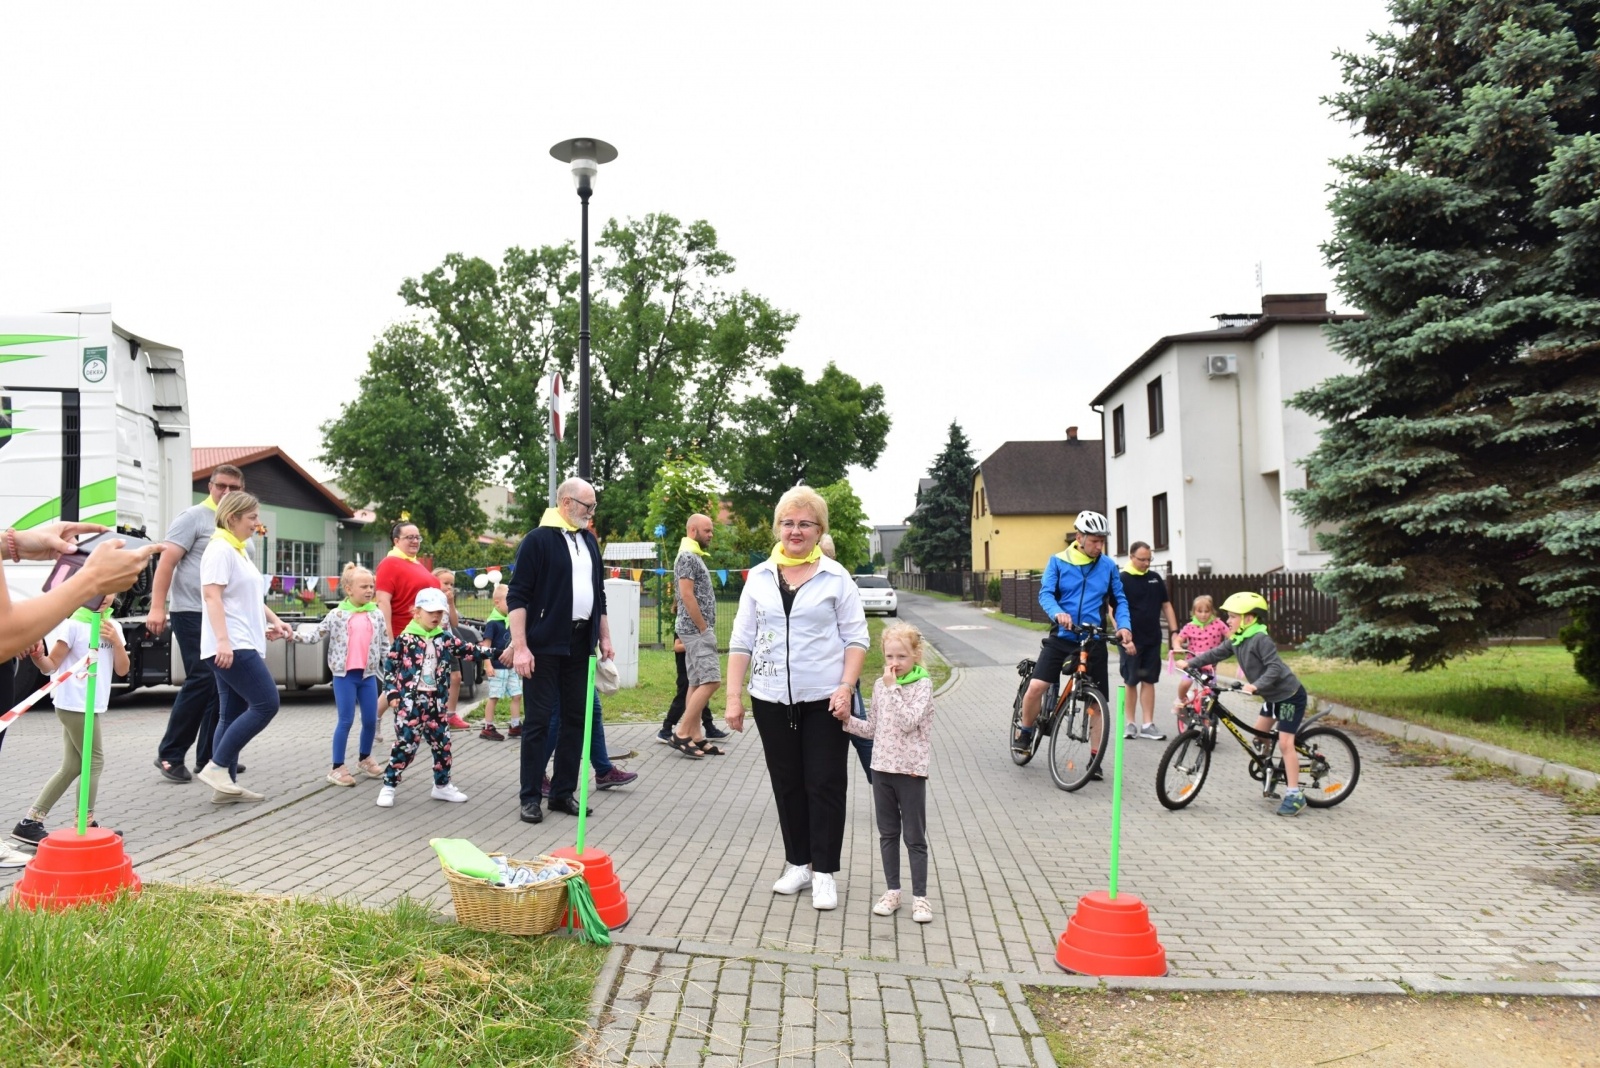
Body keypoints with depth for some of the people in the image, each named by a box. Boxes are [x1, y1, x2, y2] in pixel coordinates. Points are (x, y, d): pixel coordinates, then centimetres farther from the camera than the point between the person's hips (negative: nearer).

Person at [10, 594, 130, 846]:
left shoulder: (113, 627, 10)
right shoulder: (73, 625, -10)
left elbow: (122, 670, 7)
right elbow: (51, 666, -9)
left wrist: (116, 641, -7)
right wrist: (37, 657, -29)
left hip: (95, 707, 7)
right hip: (74, 705, -7)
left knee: (72, 767, 10)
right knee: (95, 762, -3)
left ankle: (30, 823, 15)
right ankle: (86, 825, 6)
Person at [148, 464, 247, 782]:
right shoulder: (193, 517, -4)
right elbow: (167, 561, -12)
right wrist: (157, 607, -19)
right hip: (193, 613, -7)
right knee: (202, 679, -12)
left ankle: (208, 757, 14)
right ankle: (169, 754, 0)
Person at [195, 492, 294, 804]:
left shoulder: (238, 551, 20)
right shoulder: (220, 549, -10)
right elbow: (212, 596, -19)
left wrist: (274, 620, 22)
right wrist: (223, 640, -27)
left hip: (240, 646, 10)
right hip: (231, 647, -10)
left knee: (233, 715, 8)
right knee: (266, 703, -12)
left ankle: (226, 785, 9)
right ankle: (216, 766, -7)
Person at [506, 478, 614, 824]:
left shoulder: (589, 541, 12)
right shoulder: (538, 539, -8)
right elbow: (517, 596, -11)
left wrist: (604, 636, 16)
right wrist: (520, 647, -16)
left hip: (580, 643, 7)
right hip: (544, 644, -6)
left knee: (575, 719, 9)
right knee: (537, 720, 0)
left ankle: (563, 792, 18)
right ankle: (530, 797, 9)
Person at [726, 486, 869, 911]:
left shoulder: (835, 578, -1)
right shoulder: (759, 578, 6)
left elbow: (856, 637, -1)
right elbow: (742, 640, 7)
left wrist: (846, 686, -13)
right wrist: (734, 696, 1)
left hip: (825, 699, -3)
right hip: (772, 699, 3)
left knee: (825, 784, 2)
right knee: (786, 784, 11)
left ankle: (824, 872, 12)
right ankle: (797, 863, 25)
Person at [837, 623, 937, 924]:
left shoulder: (922, 685, -9)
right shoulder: (880, 685, 7)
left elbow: (908, 722, -22)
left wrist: (894, 687, -22)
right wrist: (848, 720, -2)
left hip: (910, 770, -5)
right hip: (882, 767, 5)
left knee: (915, 837, 2)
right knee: (888, 834, 13)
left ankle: (919, 896, 10)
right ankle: (892, 891, 23)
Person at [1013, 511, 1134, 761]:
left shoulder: (1108, 566, 4)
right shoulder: (1058, 562, -1)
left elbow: (1119, 600, 8)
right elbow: (1045, 593, -9)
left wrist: (1123, 626, -11)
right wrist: (1057, 613, -31)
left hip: (1093, 641, 1)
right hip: (1061, 637, -1)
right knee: (1035, 687, -14)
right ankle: (1025, 732, 13)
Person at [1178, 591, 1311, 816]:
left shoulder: (1261, 639, -25)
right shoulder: (1236, 640, 2)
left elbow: (1275, 667, -31)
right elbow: (1215, 654, 8)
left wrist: (1256, 685, -41)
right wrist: (1189, 663, 1)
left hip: (1290, 695, -9)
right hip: (1272, 696, 9)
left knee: (1285, 743, -10)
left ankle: (1295, 795, -6)